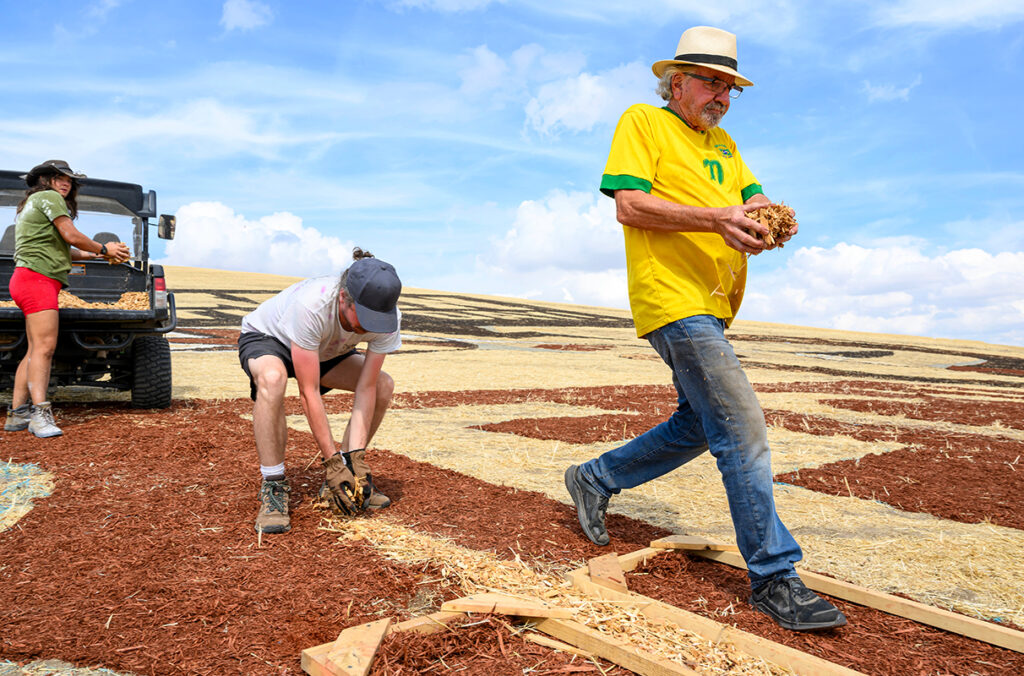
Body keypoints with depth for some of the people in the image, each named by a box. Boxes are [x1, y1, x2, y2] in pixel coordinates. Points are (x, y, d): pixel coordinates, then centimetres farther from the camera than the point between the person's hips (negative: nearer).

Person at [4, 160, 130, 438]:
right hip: (37, 278, -11)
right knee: (44, 347, -19)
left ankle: (16, 414, 7)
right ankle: (41, 414, -25)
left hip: (30, 280, 11)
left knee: (35, 350, 7)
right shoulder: (48, 197, -1)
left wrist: (98, 254, 23)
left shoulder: (33, 204, 29)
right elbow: (71, 237, -9)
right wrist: (103, 249, 5)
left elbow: (60, 250, 27)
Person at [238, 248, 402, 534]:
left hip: (324, 350, 5)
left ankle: (338, 483, 0)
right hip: (265, 338, -5)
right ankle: (273, 487, -24)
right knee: (272, 378, -39)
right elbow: (309, 393, -37)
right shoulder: (311, 306, -42)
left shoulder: (387, 318, -29)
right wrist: (333, 462, -35)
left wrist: (356, 458, -28)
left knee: (383, 386, -13)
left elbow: (366, 388, -23)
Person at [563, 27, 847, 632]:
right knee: (743, 431, -12)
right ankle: (773, 578, -2)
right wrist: (715, 218, -21)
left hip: (712, 306, 9)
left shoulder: (724, 145, 24)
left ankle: (595, 479, 31)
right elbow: (629, 204, -11)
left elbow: (752, 198, 16)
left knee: (699, 427, 16)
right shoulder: (643, 123, 1)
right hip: (673, 298, -9)